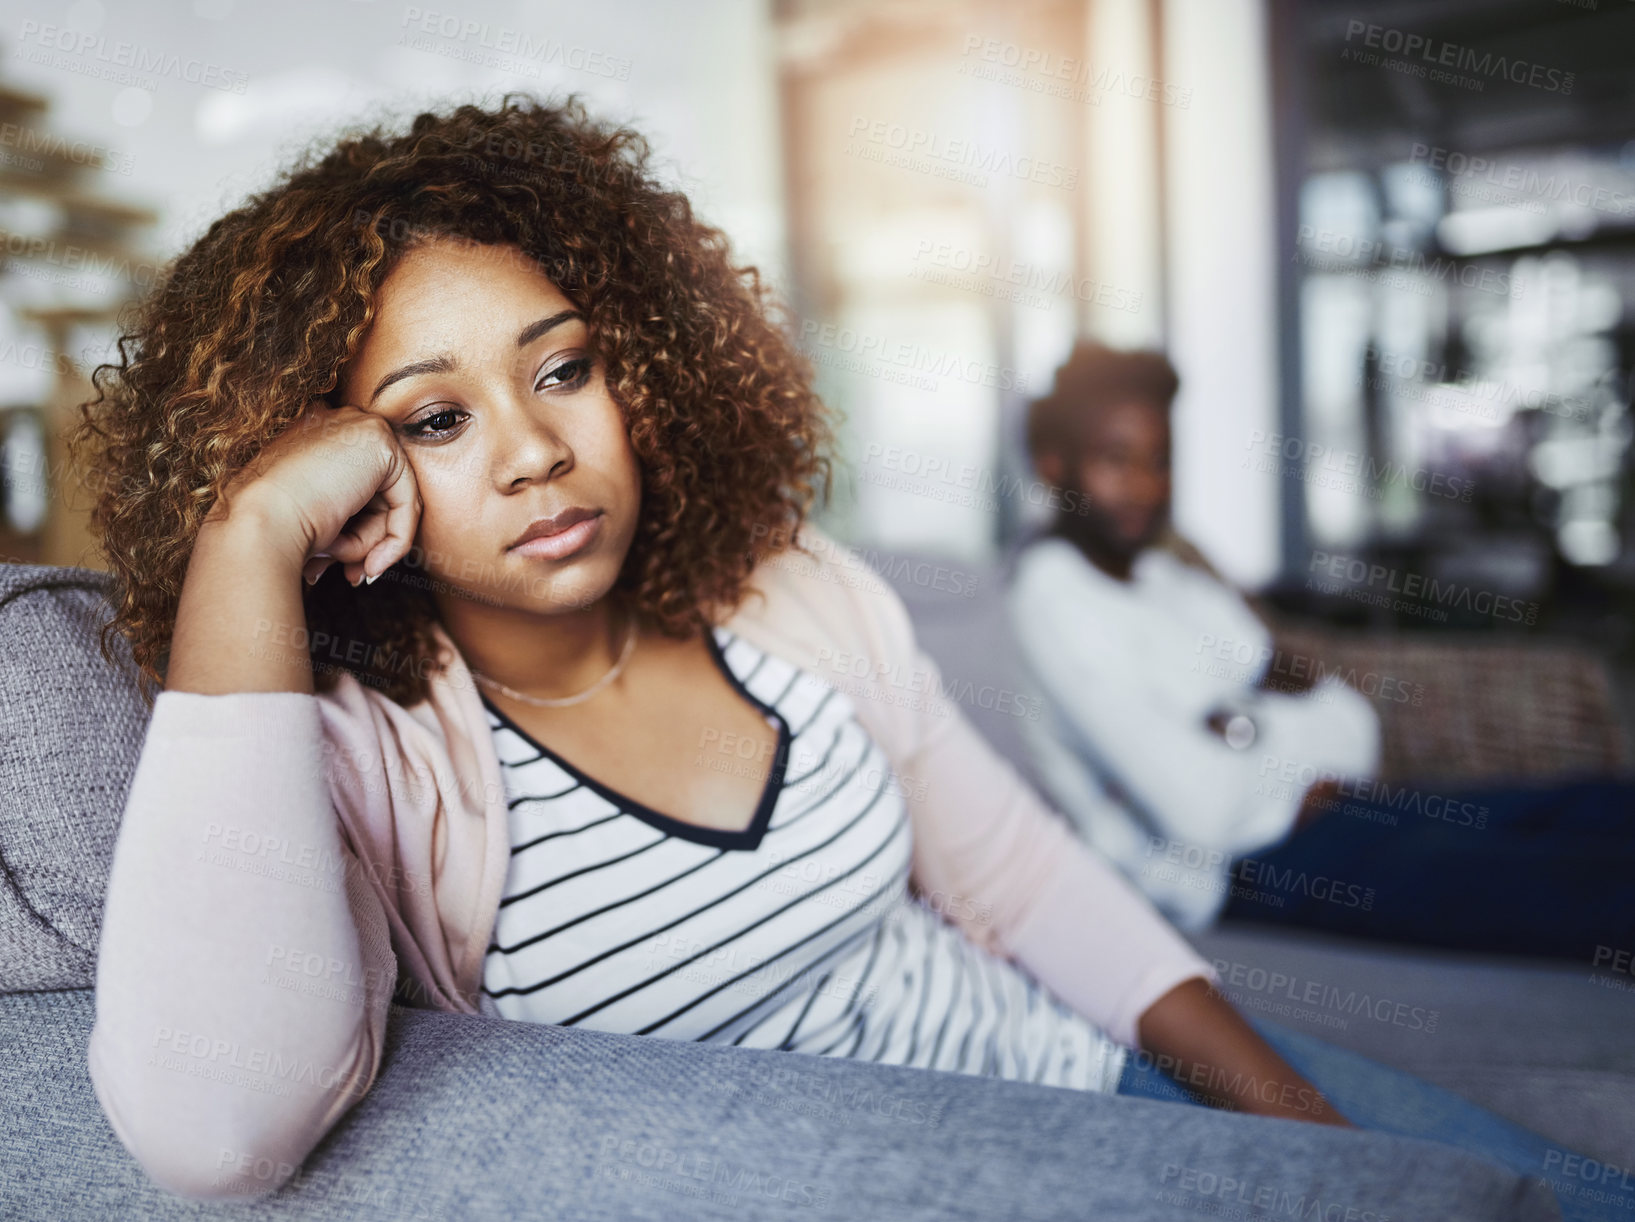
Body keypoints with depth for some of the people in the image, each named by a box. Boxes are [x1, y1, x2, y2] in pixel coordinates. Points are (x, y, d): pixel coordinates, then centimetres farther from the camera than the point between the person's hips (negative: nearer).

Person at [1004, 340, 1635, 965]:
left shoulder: (1170, 556, 15)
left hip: (1315, 800, 10)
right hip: (1239, 862, -10)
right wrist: (1299, 792, -3)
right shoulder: (1050, 589, -12)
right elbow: (1200, 807, -21)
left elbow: (1349, 719, 11)